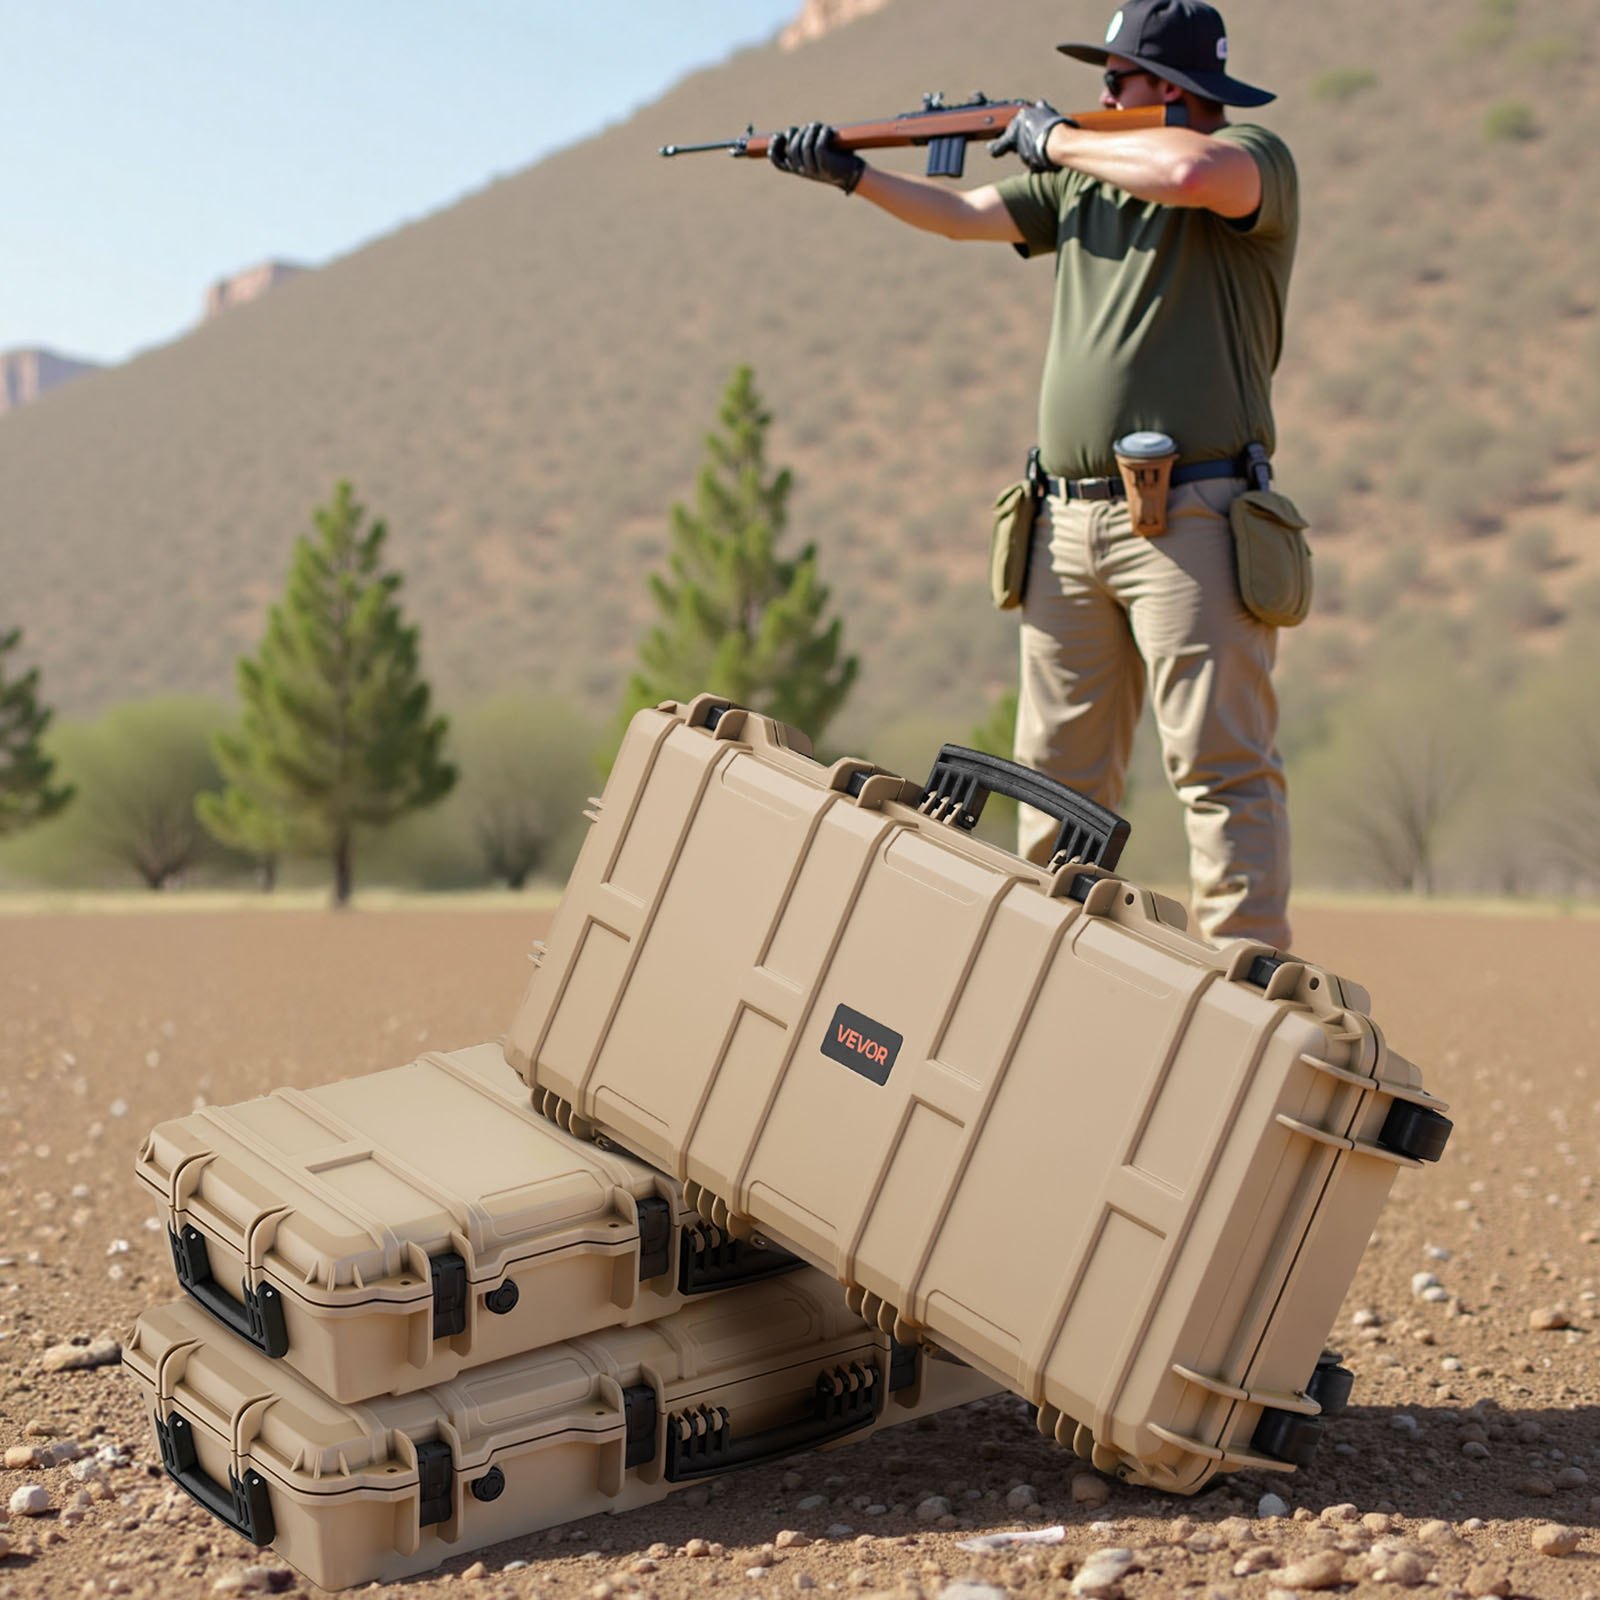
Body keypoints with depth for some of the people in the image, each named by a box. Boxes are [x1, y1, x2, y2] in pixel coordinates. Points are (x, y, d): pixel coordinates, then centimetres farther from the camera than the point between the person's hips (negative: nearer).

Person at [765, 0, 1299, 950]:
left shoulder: (1256, 159, -1)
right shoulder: (1078, 182, 20)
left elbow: (1190, 172, -22)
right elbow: (961, 215, 20)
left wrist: (1058, 137, -8)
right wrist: (850, 172, 10)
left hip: (1191, 524, -7)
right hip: (1071, 526, 7)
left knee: (1222, 766, -8)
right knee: (1059, 775, 8)